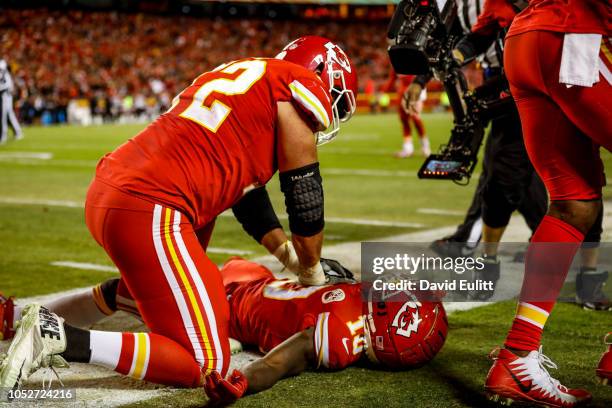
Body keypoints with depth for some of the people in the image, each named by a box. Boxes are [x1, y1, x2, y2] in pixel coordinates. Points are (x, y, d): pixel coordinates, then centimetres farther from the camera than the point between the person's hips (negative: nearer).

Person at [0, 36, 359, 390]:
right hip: (151, 211, -9)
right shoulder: (303, 88, 2)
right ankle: (61, 340, -15)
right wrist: (313, 272, 23)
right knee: (207, 366, -3)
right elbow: (306, 200, 6)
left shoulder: (243, 73, 27)